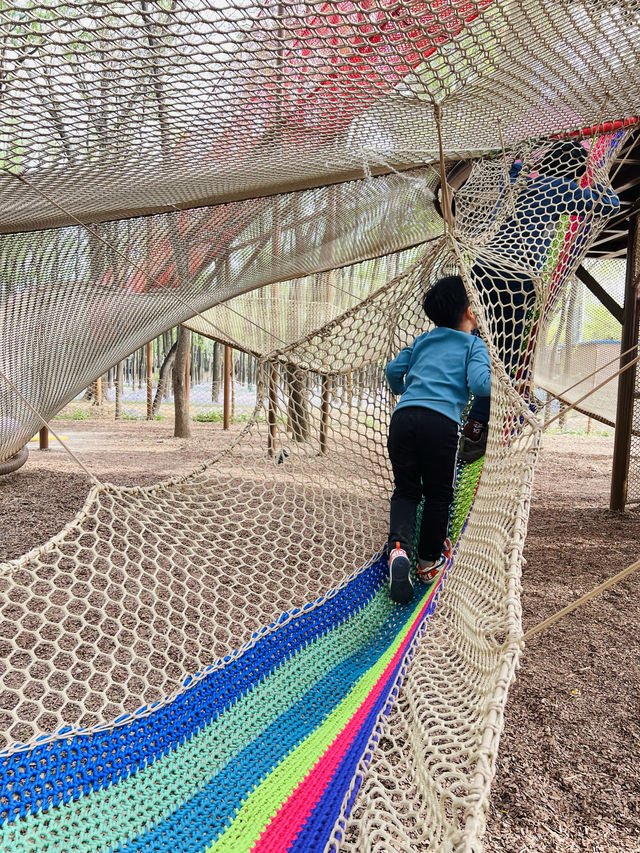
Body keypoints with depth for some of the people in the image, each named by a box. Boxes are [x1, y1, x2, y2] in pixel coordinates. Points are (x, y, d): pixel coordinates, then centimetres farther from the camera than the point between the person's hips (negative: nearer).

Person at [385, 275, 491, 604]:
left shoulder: (422, 340, 25)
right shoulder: (474, 344, 13)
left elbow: (393, 370, 19)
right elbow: (479, 383, -4)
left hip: (403, 416, 4)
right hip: (440, 421, -3)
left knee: (405, 490, 11)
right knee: (438, 494, 12)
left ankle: (399, 548, -12)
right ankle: (428, 562, 23)